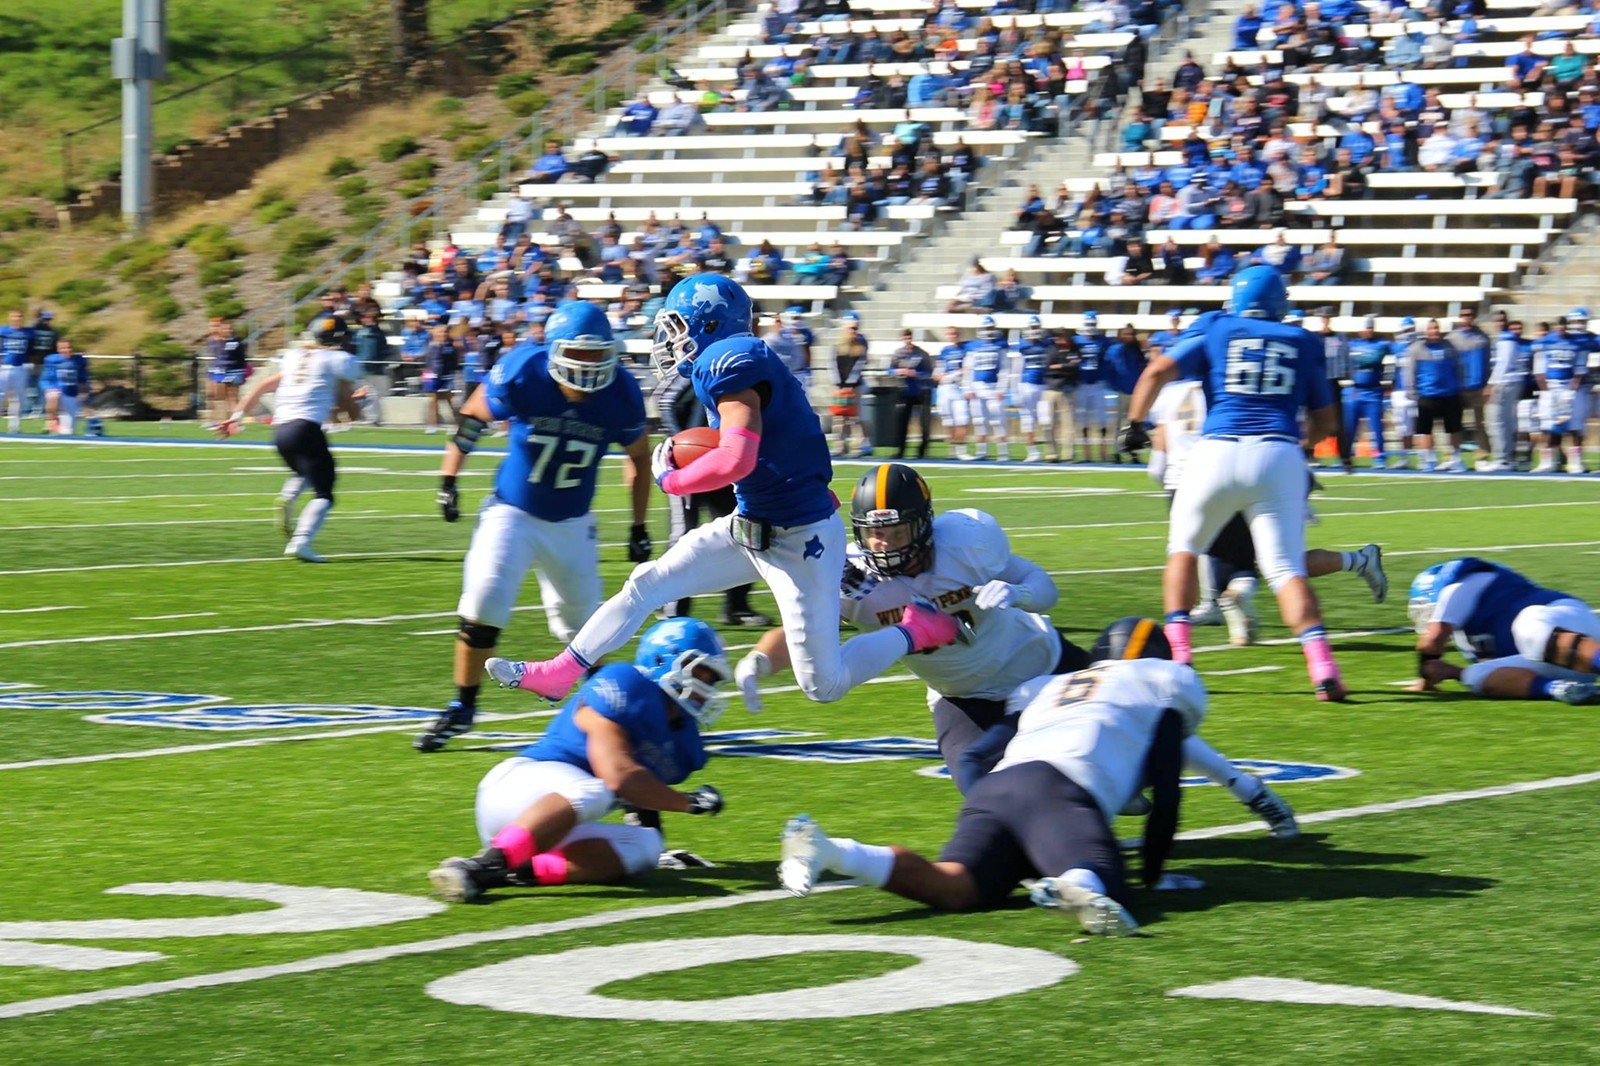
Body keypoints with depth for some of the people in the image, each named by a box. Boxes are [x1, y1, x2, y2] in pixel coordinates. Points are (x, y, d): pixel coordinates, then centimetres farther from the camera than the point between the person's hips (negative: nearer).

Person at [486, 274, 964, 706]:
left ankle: (919, 629, 14)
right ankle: (560, 674, 19)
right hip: (752, 527, 10)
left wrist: (670, 478, -15)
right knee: (647, 584, 10)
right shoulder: (736, 362, 8)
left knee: (823, 685, -2)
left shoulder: (732, 365, -20)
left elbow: (736, 460, -30)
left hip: (797, 540, -10)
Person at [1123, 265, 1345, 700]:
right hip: (1279, 455, 1)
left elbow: (1157, 372, 2)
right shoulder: (1302, 342, 18)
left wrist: (1135, 424, 14)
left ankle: (1177, 653, 9)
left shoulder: (1214, 329, 14)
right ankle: (1322, 667, -21)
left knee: (1183, 549, 21)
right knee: (1285, 569, -1)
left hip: (1219, 452, -1)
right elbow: (1324, 421, 21)